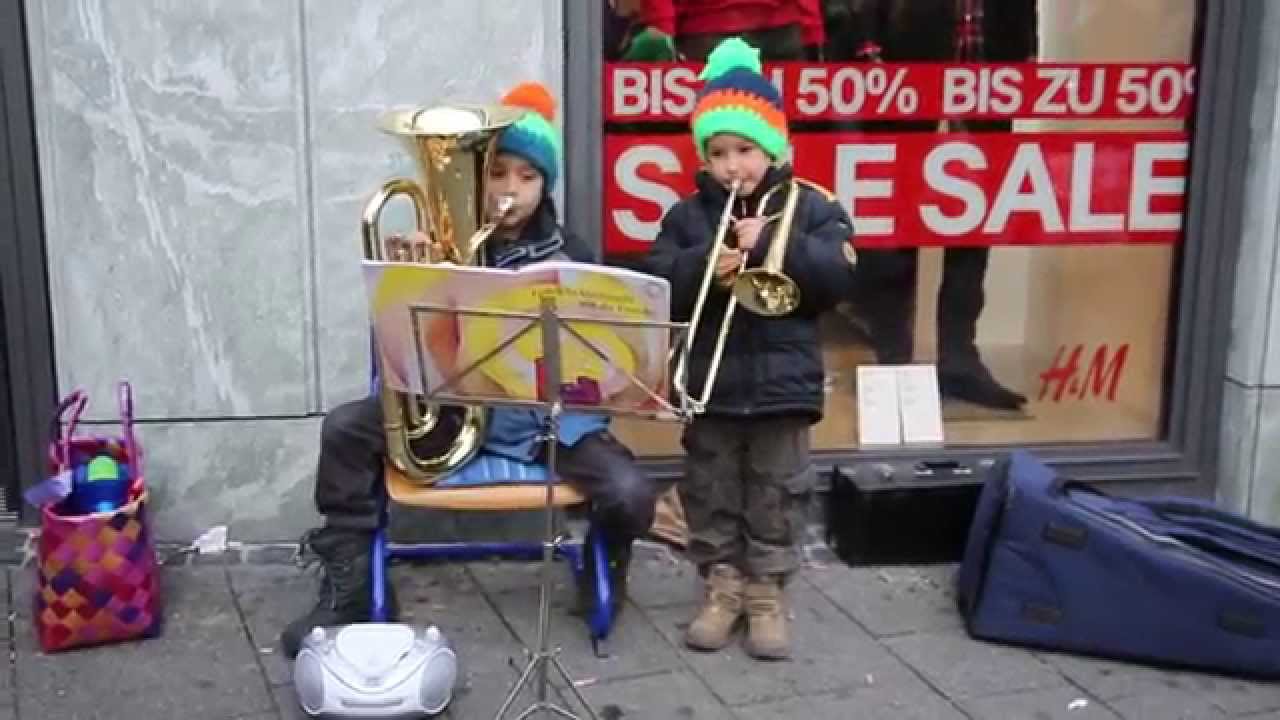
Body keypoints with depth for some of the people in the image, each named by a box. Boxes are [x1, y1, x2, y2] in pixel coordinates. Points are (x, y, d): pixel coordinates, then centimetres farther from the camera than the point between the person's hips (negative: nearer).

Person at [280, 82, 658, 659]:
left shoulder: (568, 256, 1)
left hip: (546, 411, -1)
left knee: (632, 496, -22)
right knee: (344, 428, -18)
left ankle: (606, 561, 19)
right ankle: (347, 585, 1)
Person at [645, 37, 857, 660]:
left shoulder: (810, 207, 0)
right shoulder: (687, 215, 4)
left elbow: (838, 277, -12)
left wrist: (770, 246, -21)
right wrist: (704, 267, -22)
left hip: (782, 381, -1)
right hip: (709, 382, 2)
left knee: (776, 494, 7)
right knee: (710, 492, 9)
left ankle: (767, 592, 19)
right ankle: (722, 586, 23)